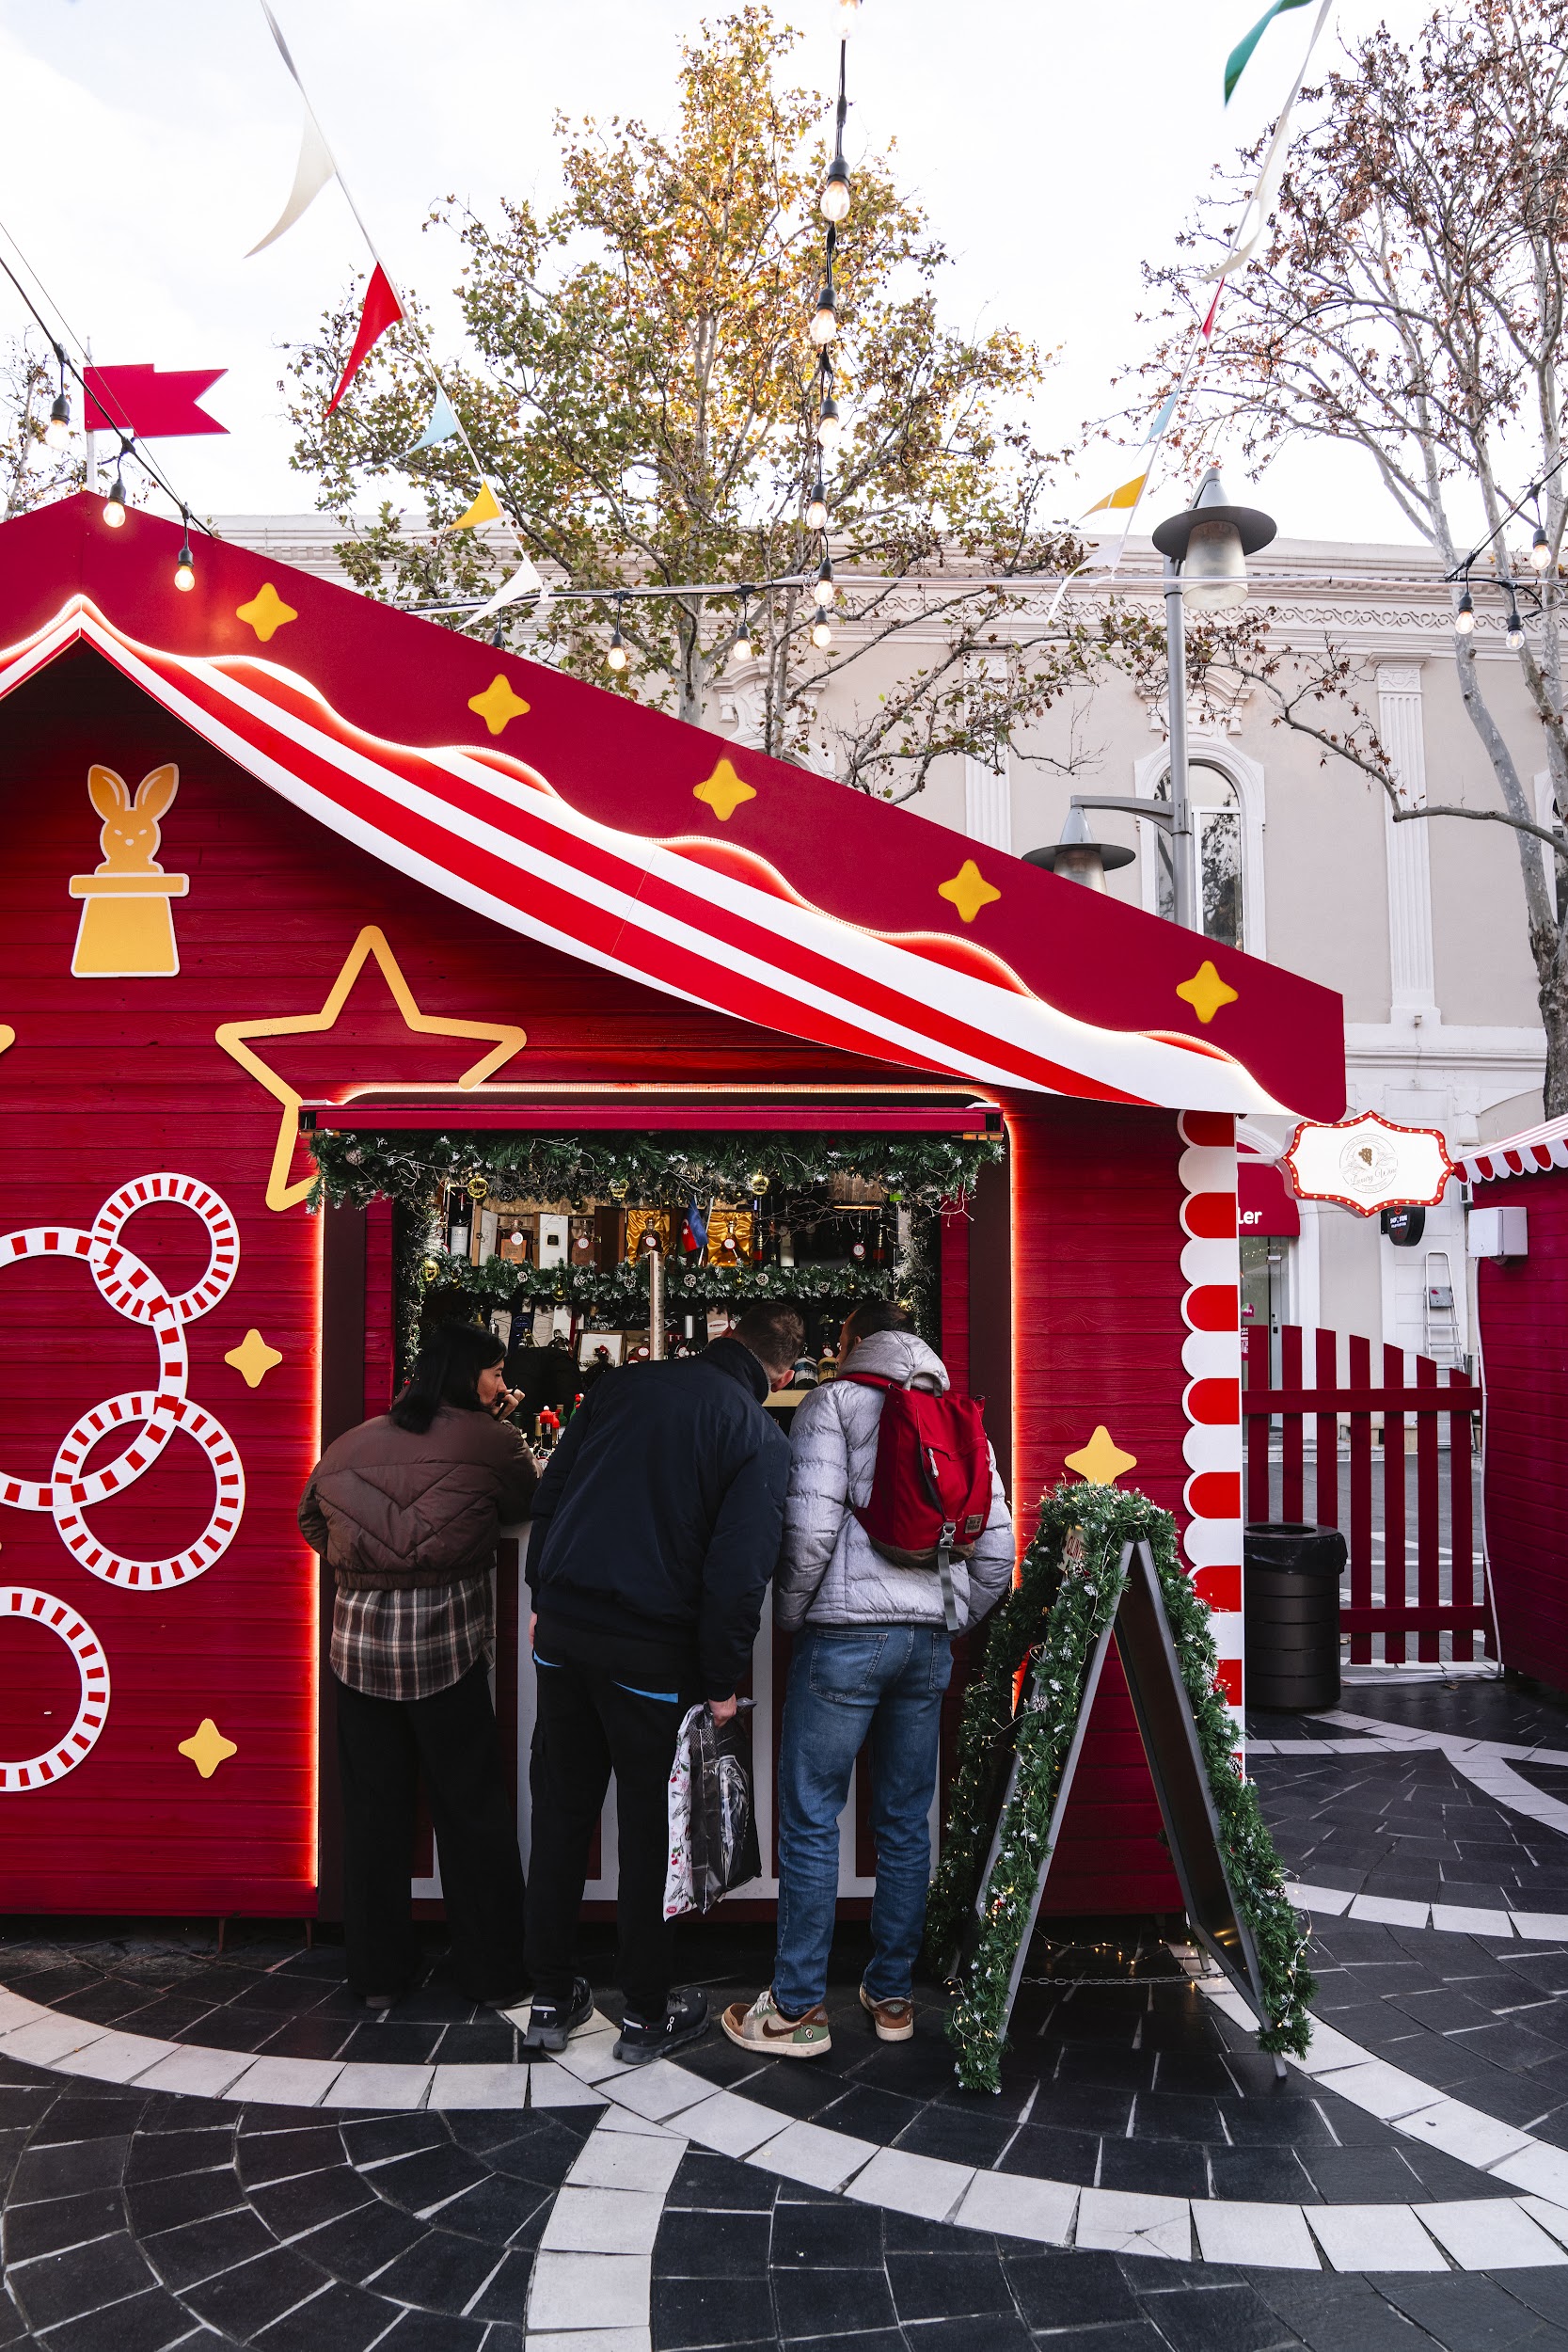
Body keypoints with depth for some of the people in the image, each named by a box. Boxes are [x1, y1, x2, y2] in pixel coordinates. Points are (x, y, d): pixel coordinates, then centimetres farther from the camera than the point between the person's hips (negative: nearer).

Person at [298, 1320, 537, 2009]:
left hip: (358, 1646, 4)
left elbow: (311, 1519, 21)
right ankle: (495, 1976, 20)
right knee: (472, 1813, 10)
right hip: (448, 1648, -4)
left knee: (371, 1813, 15)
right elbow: (526, 1502, 8)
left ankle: (376, 1975, 25)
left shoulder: (350, 1445, 8)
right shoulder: (488, 1440, -8)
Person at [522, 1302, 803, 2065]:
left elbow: (549, 1493, 8)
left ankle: (551, 2000, 26)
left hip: (562, 1629, 4)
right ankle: (646, 2015, 22)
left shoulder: (625, 1384, 5)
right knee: (649, 1826, 10)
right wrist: (722, 1682, -2)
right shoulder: (760, 1439, -7)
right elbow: (738, 1572, -12)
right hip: (650, 1652, -4)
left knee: (560, 1810, 15)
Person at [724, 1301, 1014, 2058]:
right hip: (929, 1644, 6)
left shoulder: (833, 1403, -2)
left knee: (810, 1821, 2)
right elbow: (997, 1549, 10)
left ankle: (798, 2009, 7)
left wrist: (789, 1615, 0)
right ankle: (892, 1995, 22)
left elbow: (810, 1526, -14)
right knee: (905, 1823, 13)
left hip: (846, 1633, -5)